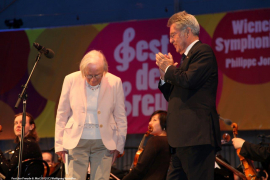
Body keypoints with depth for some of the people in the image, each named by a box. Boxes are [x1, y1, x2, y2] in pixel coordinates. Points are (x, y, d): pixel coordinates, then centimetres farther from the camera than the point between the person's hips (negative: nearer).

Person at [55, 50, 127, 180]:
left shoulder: (115, 83, -3)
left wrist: (119, 145, 3)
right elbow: (62, 115, 5)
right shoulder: (71, 80, -2)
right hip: (77, 141, 0)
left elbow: (121, 118, 6)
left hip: (103, 143, 0)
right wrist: (59, 144, 3)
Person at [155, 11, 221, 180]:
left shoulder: (203, 51, -5)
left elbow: (188, 80, -20)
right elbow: (174, 97, 27)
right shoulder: (187, 57, 24)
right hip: (184, 138, 10)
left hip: (197, 135, -10)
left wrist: (169, 68, -2)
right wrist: (165, 75, 11)